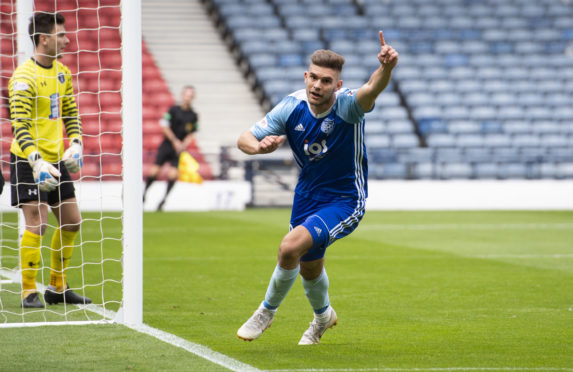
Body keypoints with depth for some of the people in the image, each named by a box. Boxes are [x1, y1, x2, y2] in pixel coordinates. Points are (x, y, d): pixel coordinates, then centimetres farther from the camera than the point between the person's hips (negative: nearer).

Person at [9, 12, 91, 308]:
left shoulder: (62, 72, 10)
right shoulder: (24, 77, -16)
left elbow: (71, 114, 19)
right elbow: (19, 126, -21)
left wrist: (75, 144, 1)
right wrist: (37, 161, -31)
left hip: (56, 159, 8)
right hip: (29, 161, -8)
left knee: (71, 222, 9)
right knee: (37, 223, -14)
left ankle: (57, 288, 21)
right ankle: (29, 292, -6)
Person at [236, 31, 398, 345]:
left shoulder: (346, 106, -25)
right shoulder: (292, 107, -12)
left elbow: (372, 88, -49)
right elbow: (245, 139, -7)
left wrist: (386, 67, -71)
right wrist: (259, 146, -32)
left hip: (345, 200, -6)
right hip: (307, 195, 6)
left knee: (290, 247, -25)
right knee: (308, 268, 22)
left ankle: (267, 311, 2)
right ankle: (323, 316, 55)